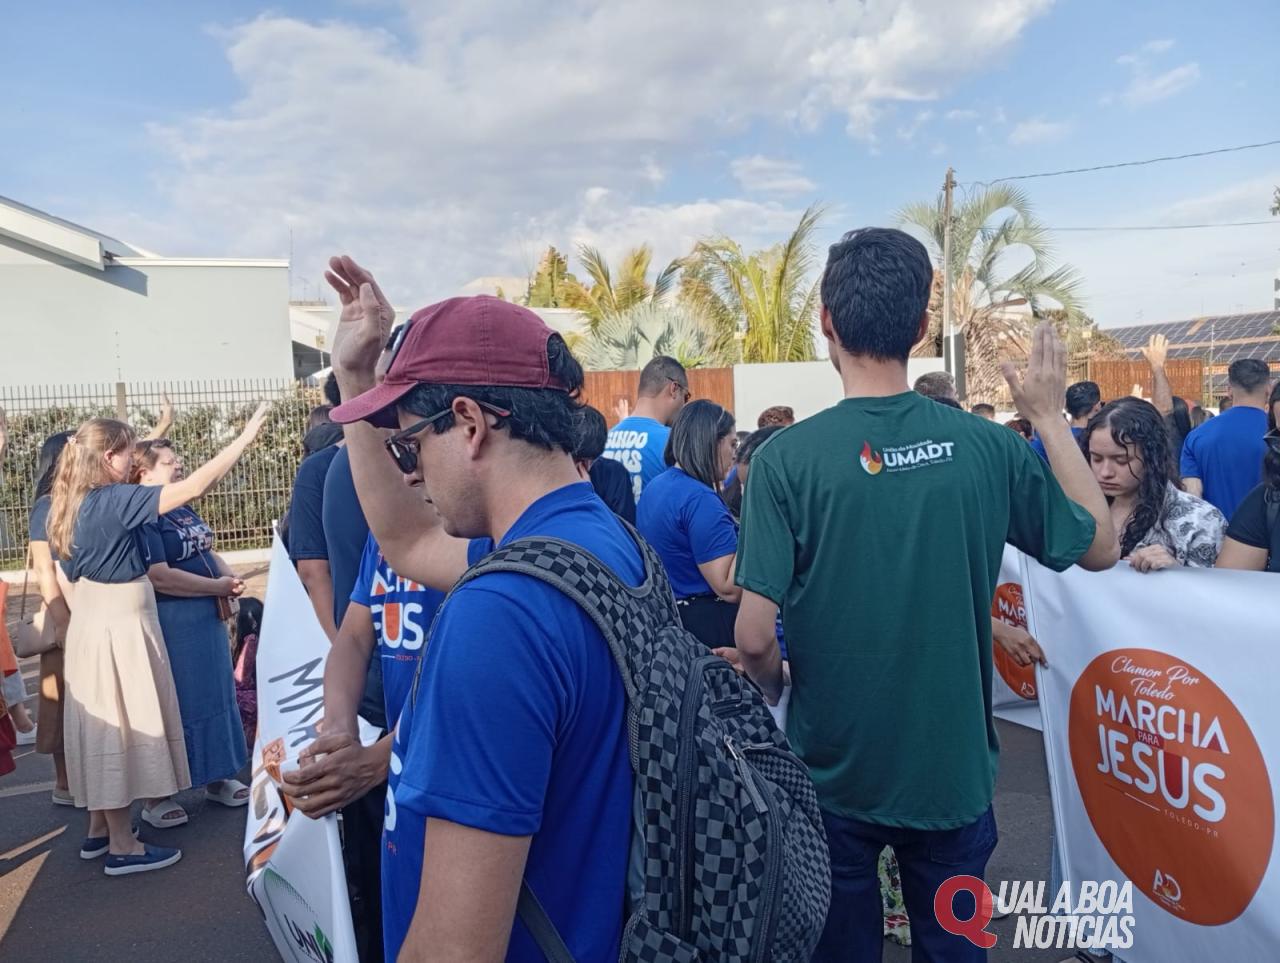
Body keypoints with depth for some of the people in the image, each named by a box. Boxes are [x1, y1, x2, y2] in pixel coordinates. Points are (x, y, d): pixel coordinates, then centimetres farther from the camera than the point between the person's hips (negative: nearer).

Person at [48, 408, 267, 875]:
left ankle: (99, 830, 29)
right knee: (120, 728, 0)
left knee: (105, 728, 17)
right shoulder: (115, 500, -21)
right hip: (118, 625, -9)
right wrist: (245, 438, -25)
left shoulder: (78, 501, 5)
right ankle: (122, 847, 11)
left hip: (95, 619, 9)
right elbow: (193, 487, -28)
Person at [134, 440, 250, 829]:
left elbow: (207, 552, 19)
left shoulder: (184, 510, 11)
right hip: (170, 622, -9)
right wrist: (218, 587, -18)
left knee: (215, 694, 16)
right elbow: (160, 577, -25)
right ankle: (157, 797, 16)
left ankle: (217, 779, 30)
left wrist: (230, 576, -2)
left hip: (207, 616, 9)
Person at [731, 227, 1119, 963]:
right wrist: (1051, 416, 8)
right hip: (953, 769, 2)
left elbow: (755, 635, -19)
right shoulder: (988, 446, -11)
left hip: (832, 773, -2)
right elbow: (1101, 546, 4)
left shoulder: (788, 456, -18)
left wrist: (775, 692, 3)